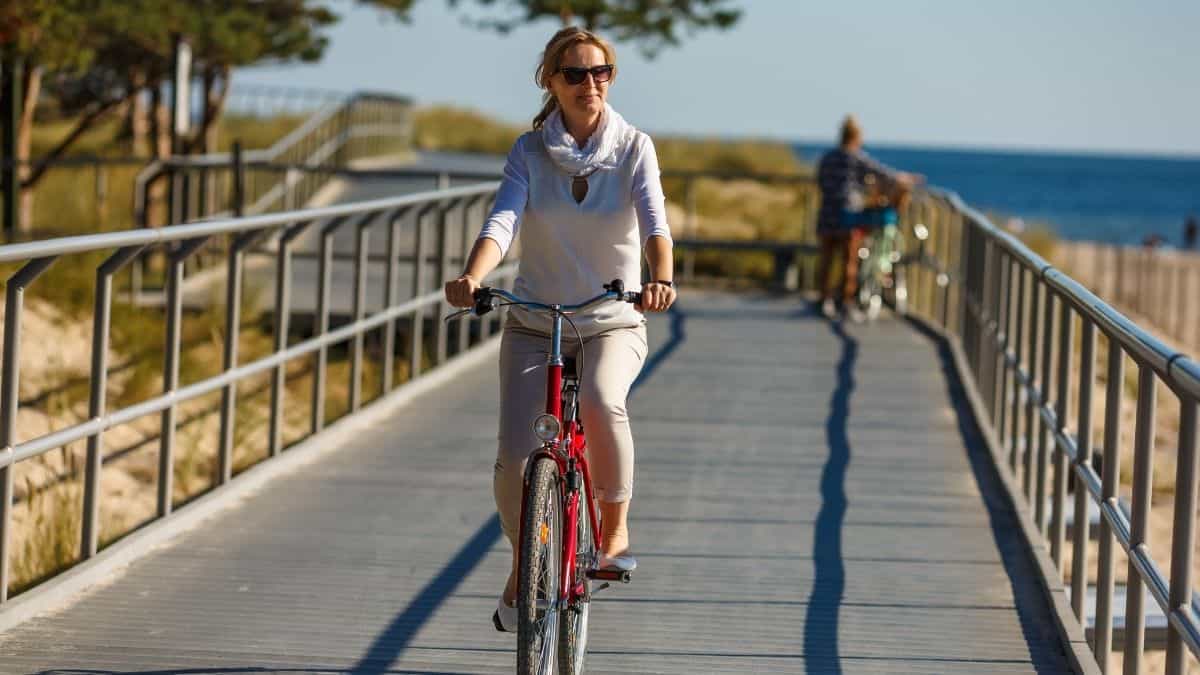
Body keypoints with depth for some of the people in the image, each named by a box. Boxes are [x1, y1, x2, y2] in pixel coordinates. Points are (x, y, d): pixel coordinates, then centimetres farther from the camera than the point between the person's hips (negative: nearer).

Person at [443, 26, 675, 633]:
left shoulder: (634, 148, -4)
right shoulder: (530, 151, -3)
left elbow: (654, 220, -20)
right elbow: (503, 220, -18)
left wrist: (660, 279, -41)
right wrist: (471, 278, -38)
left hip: (613, 322, -1)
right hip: (534, 324, 1)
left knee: (601, 400, -34)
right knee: (516, 456, -12)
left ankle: (614, 528, -11)